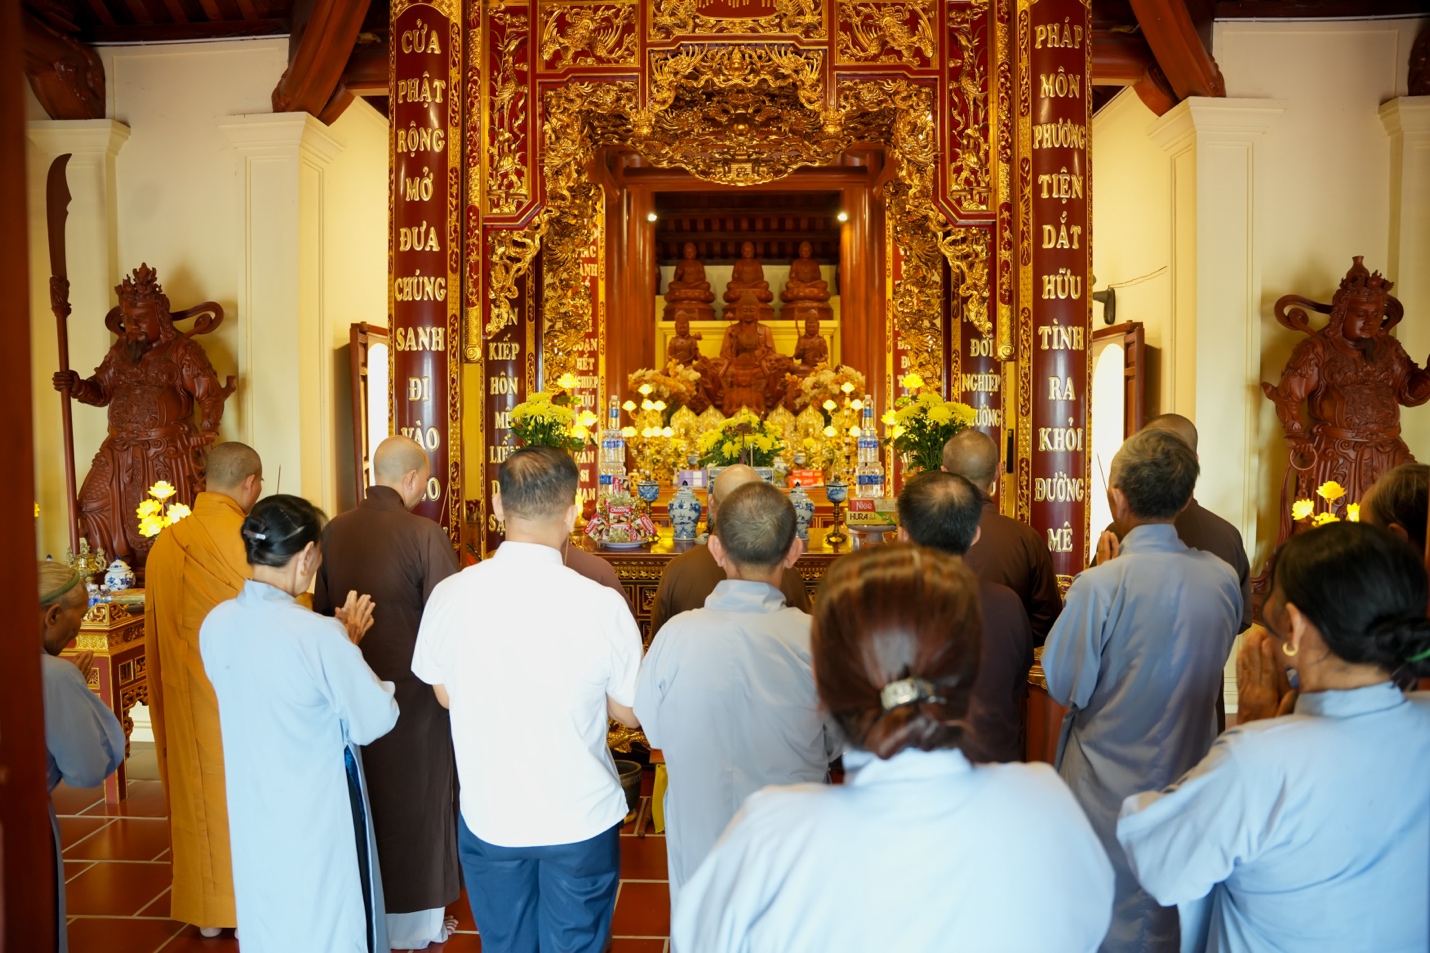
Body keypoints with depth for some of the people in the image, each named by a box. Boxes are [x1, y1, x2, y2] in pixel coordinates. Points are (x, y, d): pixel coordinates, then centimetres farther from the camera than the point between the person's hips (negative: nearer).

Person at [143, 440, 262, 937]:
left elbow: (158, 629, 6)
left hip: (185, 695, 5)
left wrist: (173, 687, 17)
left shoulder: (165, 543, -1)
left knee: (198, 794, 16)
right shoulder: (250, 539, -19)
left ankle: (207, 909, 28)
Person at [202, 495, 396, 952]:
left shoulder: (216, 624, -8)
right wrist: (347, 644, -6)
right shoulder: (319, 635, -27)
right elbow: (375, 719, -18)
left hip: (254, 815, 6)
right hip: (318, 816, -6)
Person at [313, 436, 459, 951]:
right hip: (414, 690, -5)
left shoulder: (334, 531, -3)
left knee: (363, 801, 20)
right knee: (417, 803, 12)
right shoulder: (425, 534, -19)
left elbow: (321, 608, 7)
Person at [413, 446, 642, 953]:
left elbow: (445, 694, 2)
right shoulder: (603, 606, -21)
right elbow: (628, 714, -7)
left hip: (488, 817, 2)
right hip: (582, 819, -2)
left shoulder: (450, 595, -15)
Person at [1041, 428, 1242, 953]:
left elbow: (1064, 687, -13)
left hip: (1110, 788, -4)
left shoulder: (1099, 586, -24)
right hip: (1192, 776, 5)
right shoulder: (1223, 579, -9)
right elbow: (1215, 663, 8)